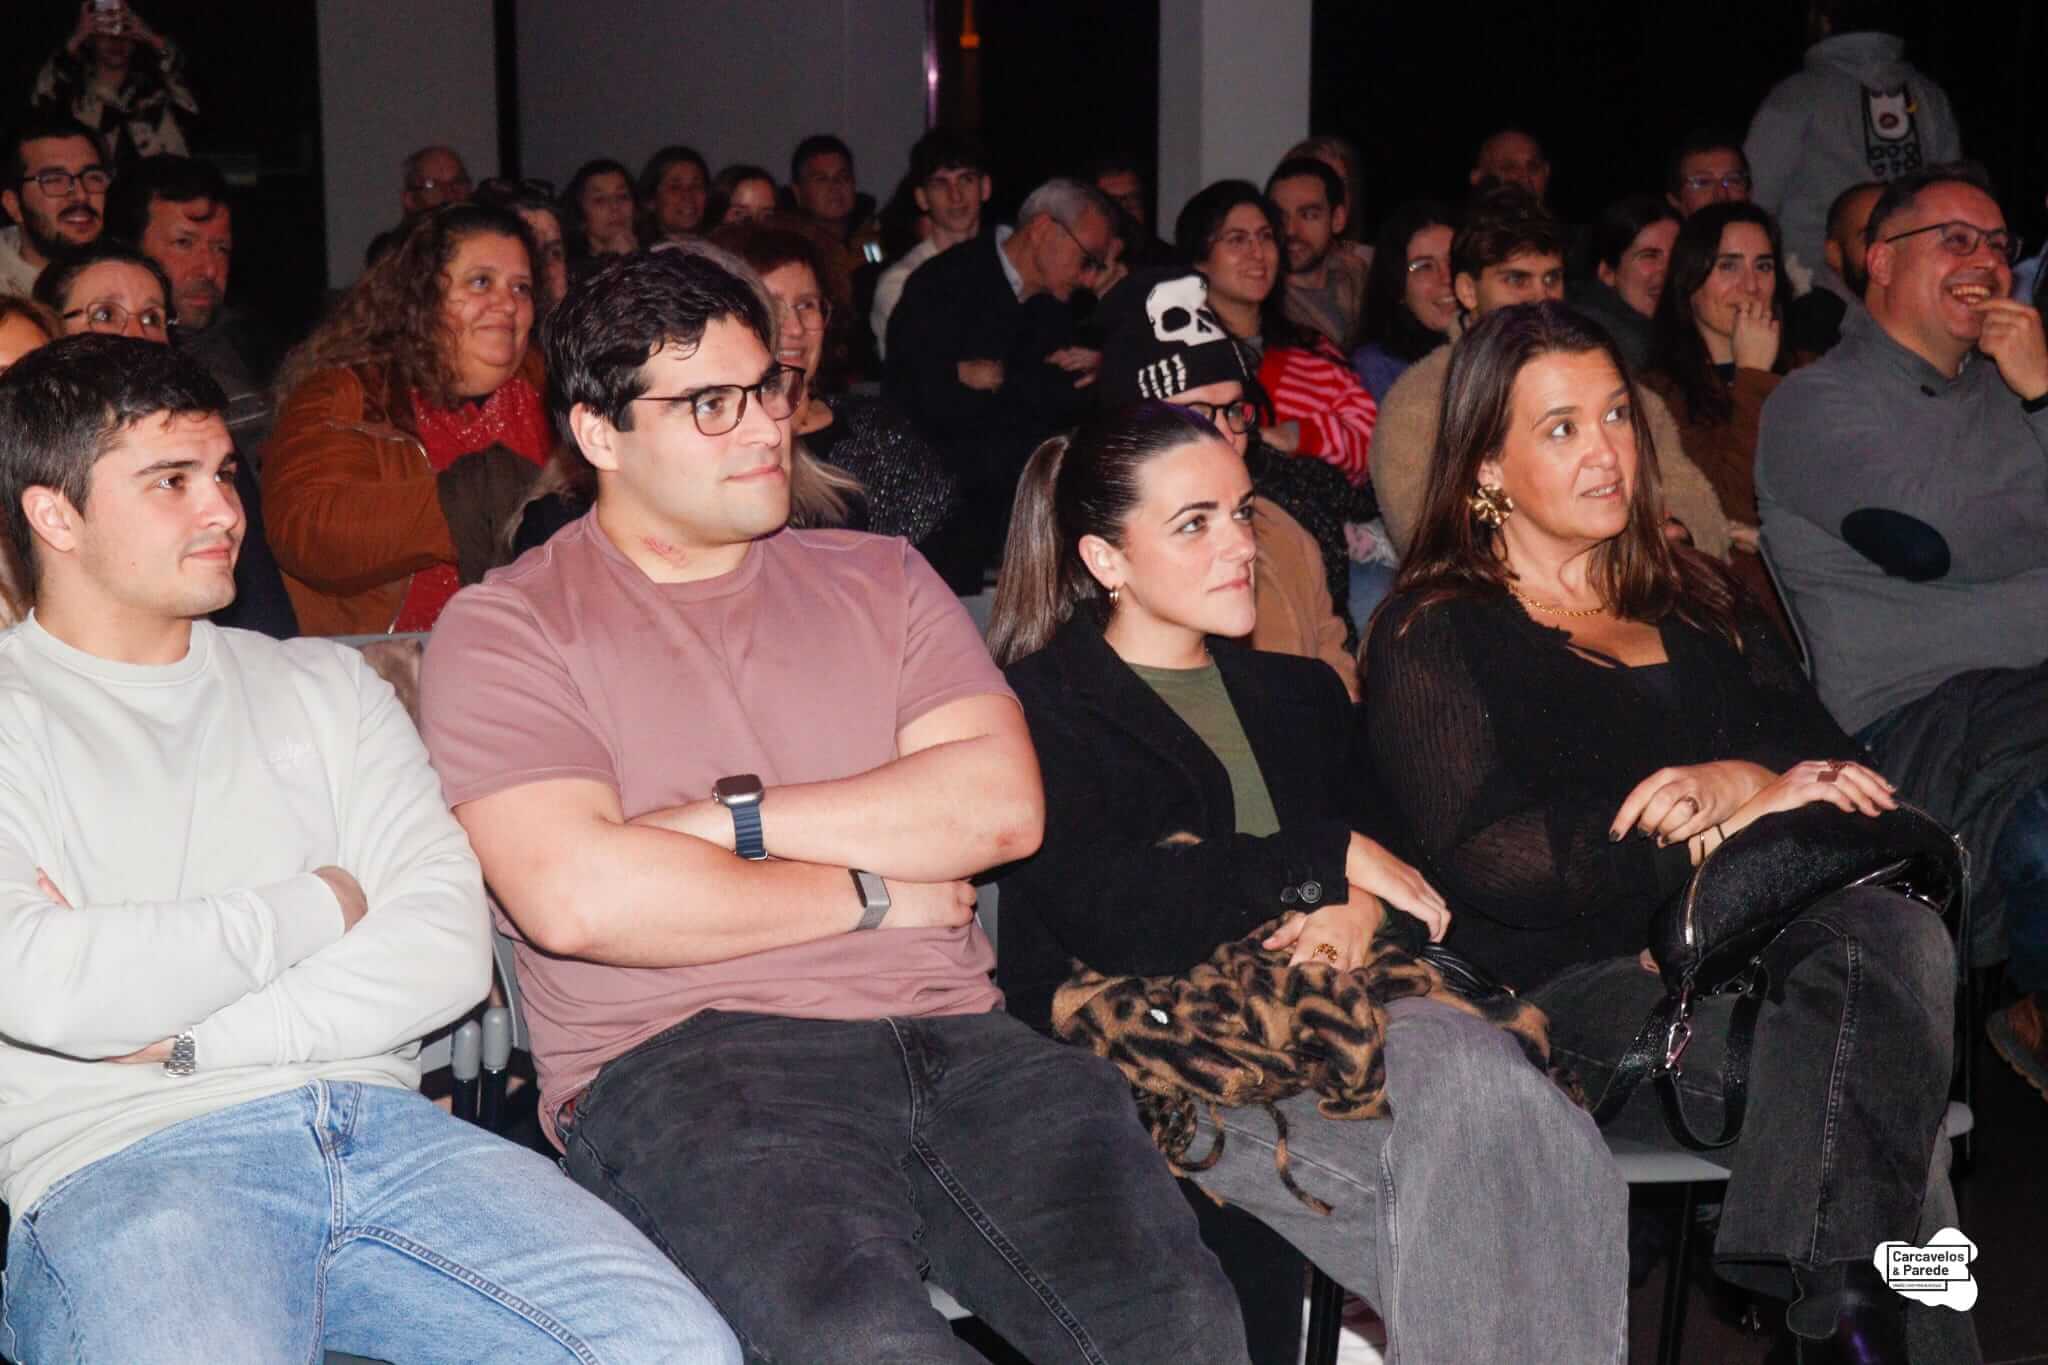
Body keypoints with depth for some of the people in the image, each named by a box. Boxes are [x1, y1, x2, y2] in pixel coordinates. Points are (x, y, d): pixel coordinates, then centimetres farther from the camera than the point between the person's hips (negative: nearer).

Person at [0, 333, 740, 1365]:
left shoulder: (321, 686, 22)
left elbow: (450, 949, 7)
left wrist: (184, 1036, -5)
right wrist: (314, 907, 2)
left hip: (376, 1121, 5)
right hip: (123, 1161, -4)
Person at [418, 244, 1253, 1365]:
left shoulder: (878, 579, 21)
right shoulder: (503, 631, 8)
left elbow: (1000, 803, 5)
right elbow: (577, 898, -9)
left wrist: (735, 818, -3)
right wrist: (868, 892, 1)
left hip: (946, 1032, 4)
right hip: (676, 1061, -3)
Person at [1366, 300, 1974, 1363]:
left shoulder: (1695, 602, 26)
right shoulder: (1433, 634, 8)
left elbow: (1824, 756, 17)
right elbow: (1482, 858, -6)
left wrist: (1746, 783, -9)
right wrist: (1733, 816, -12)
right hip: (1570, 985, -5)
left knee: (1898, 932, -31)